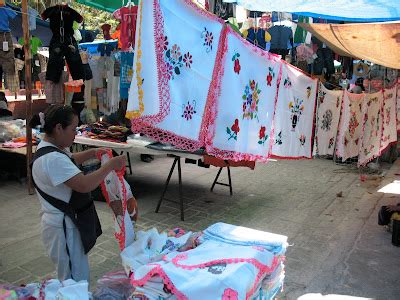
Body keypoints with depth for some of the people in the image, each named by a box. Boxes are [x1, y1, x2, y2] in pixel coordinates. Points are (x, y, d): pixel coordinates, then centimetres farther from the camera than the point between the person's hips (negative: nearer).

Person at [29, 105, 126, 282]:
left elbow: (70, 160, 27)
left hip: (67, 223, 10)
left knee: (73, 279, 22)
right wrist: (110, 165, -22)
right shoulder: (53, 159, -26)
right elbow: (85, 185, -32)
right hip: (63, 228, -10)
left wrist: (93, 153, 13)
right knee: (76, 282, 1)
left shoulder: (50, 149, 6)